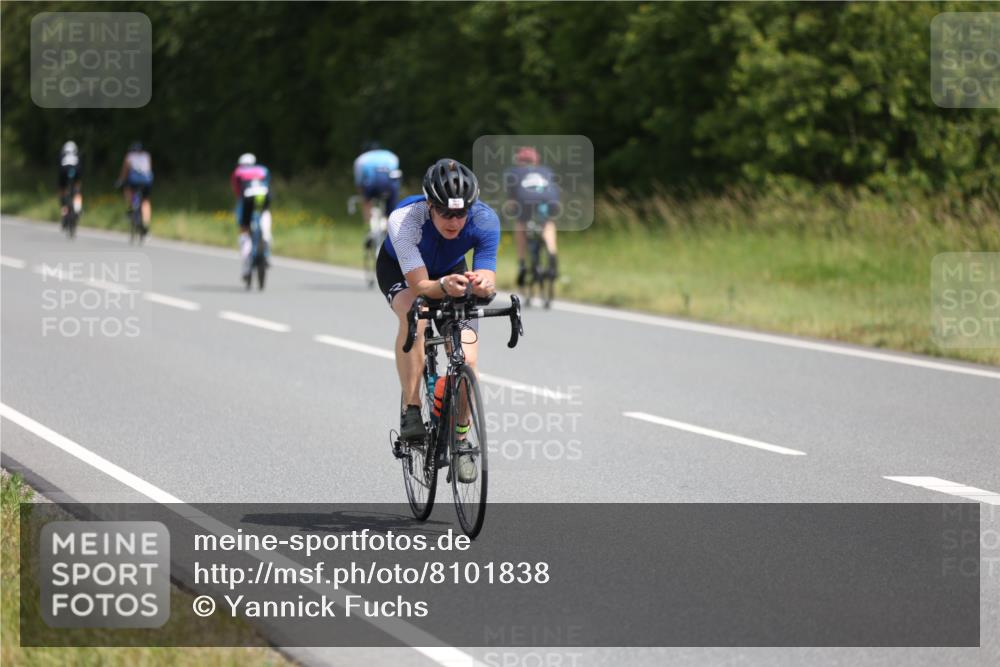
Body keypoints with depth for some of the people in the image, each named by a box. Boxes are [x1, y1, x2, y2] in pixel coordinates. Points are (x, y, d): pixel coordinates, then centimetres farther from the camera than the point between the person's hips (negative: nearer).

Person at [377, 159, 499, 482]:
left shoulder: (485, 220, -33)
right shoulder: (404, 219, -39)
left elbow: (487, 278, -35)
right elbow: (419, 285, -41)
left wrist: (482, 284, -59)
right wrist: (444, 286, -62)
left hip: (451, 272, 2)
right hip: (399, 270, -2)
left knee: (467, 360, -14)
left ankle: (460, 440, 9)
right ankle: (411, 412, -26)